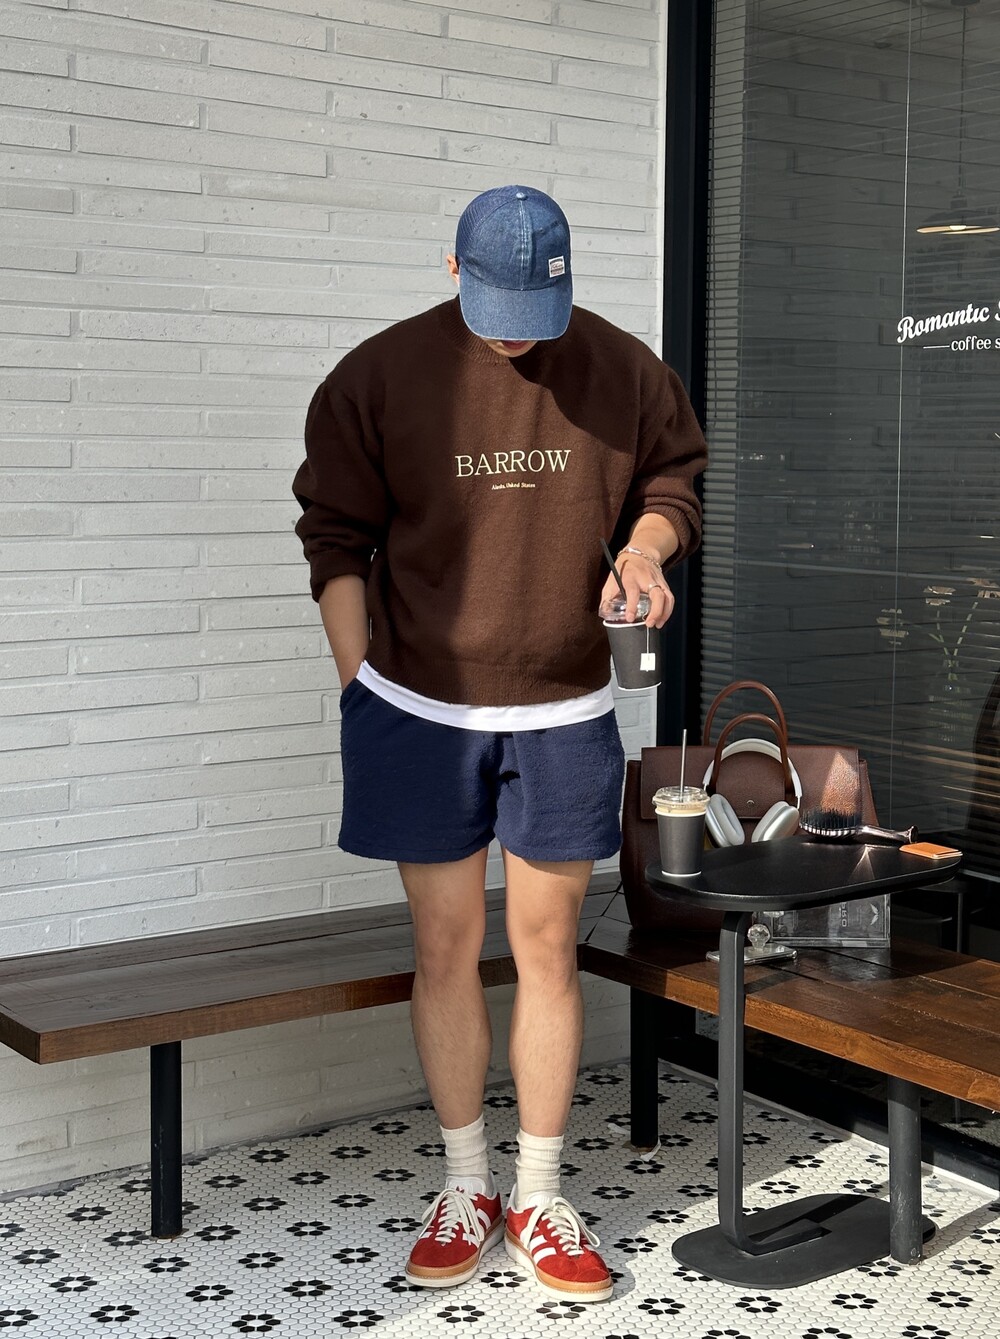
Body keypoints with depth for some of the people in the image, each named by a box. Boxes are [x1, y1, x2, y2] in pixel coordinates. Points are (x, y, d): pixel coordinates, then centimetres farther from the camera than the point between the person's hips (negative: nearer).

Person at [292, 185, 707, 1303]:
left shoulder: (622, 372, -2)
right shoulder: (380, 377, -5)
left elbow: (672, 483, 13)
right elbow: (336, 541, 0)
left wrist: (648, 544, -11)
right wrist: (360, 696, -3)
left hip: (563, 715, 1)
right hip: (420, 714, 0)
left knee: (546, 946, 6)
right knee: (444, 948, 7)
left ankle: (540, 1201, 18)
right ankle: (465, 1185, 23)